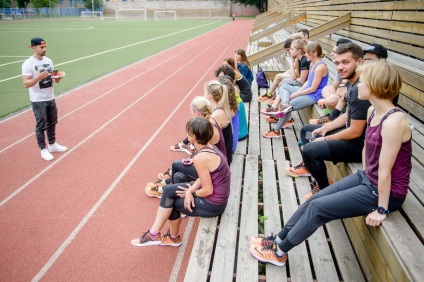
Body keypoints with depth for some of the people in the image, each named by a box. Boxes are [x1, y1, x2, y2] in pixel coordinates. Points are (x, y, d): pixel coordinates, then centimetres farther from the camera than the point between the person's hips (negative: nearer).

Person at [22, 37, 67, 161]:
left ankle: (52, 145, 33)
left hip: (51, 98, 7)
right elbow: (26, 84, -20)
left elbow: (55, 79, 12)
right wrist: (38, 77, -35)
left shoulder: (48, 61, 6)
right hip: (38, 101, -6)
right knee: (41, 126, 2)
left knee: (52, 123, 17)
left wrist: (58, 76, -10)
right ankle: (43, 150, 14)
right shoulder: (28, 64, -14)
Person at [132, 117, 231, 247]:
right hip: (217, 196, 8)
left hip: (213, 204, -8)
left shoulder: (201, 157, -27)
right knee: (168, 191, 6)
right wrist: (190, 191, -8)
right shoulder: (209, 147, 2)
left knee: (169, 202, 5)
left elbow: (208, 190, -23)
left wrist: (192, 193, -4)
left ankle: (174, 237, 23)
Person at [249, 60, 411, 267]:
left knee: (318, 207, -10)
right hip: (367, 179, 8)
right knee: (314, 199, 5)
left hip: (386, 191, -8)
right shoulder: (373, 111, 0)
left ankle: (279, 252, 7)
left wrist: (381, 210, -20)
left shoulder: (393, 121, -29)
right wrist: (365, 176, 13)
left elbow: (385, 171, -26)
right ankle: (278, 239, 18)